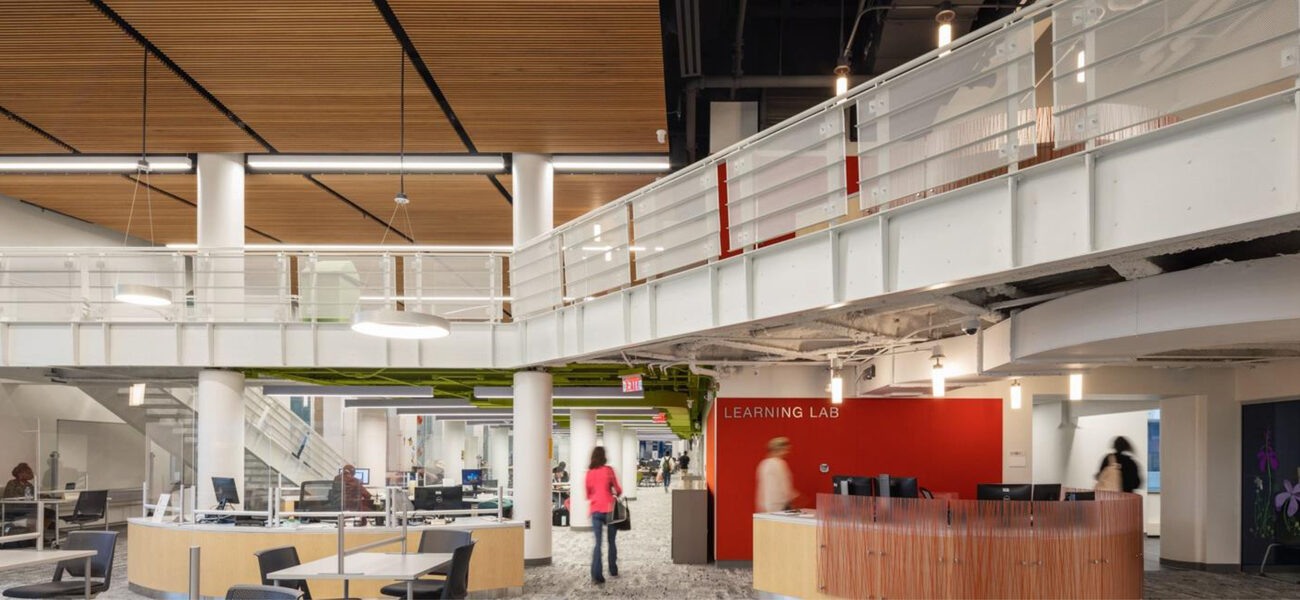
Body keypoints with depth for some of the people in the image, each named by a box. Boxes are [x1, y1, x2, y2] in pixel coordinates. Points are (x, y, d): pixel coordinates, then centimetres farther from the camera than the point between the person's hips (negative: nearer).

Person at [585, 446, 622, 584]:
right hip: (609, 509, -2)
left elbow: (587, 493, 12)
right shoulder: (608, 470, -5)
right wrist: (617, 493, 19)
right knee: (611, 541, 15)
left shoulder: (589, 472, 4)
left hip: (595, 510, 2)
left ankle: (596, 575, -12)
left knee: (598, 543, 1)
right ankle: (613, 570, 24)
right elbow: (617, 489, -2)